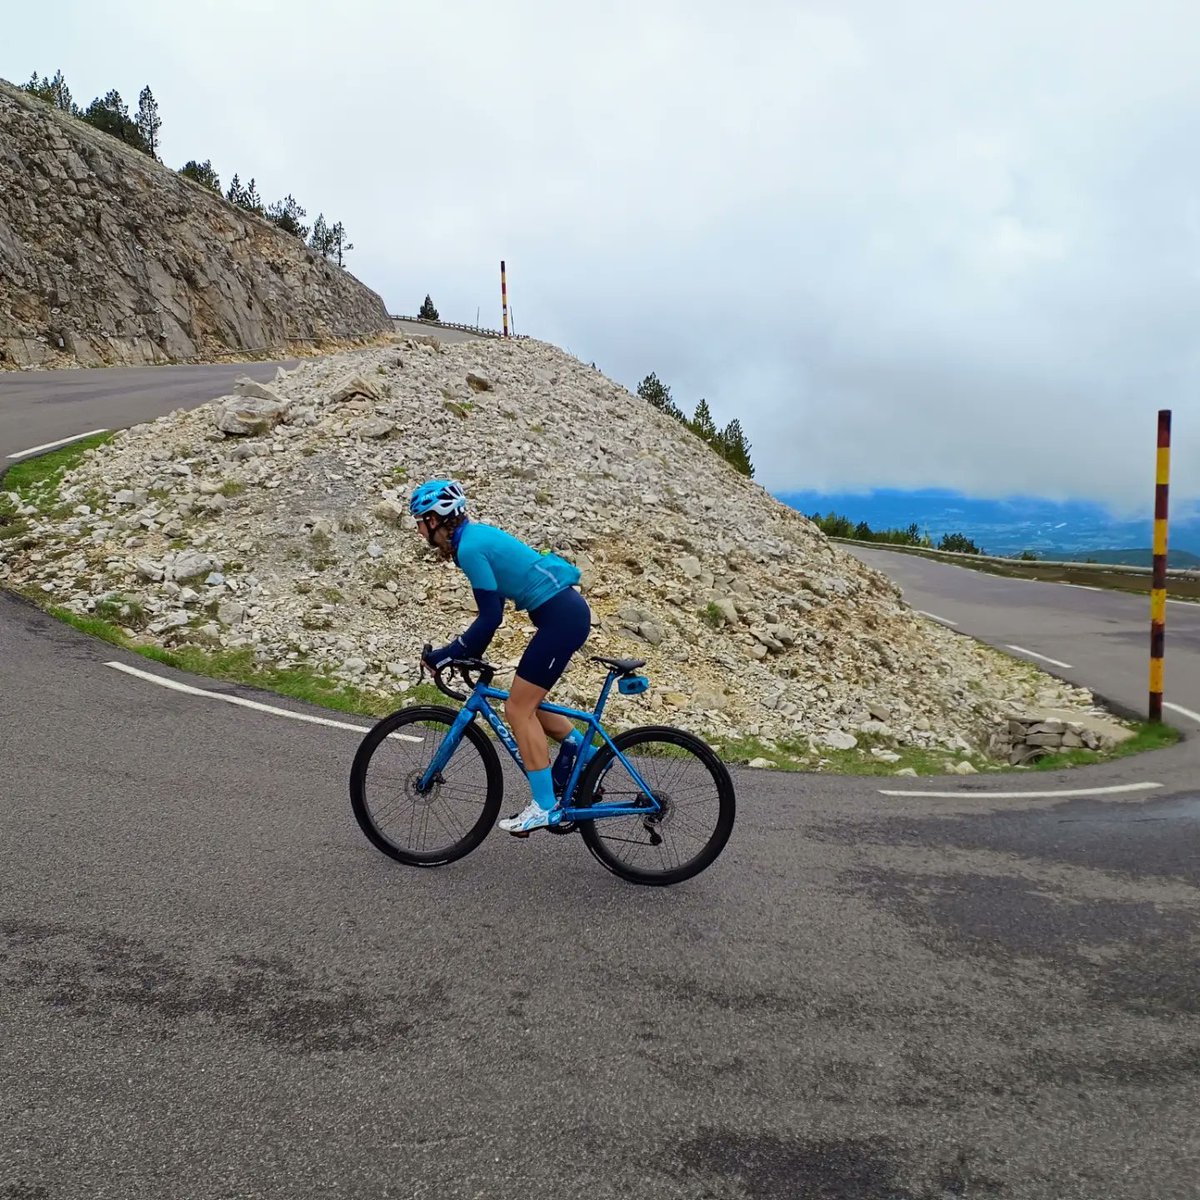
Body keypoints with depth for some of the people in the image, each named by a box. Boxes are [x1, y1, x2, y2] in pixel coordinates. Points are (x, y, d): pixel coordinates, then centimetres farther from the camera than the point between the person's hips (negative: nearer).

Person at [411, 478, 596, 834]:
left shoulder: (470, 547, -15)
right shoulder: (477, 535, 14)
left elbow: (491, 617, -18)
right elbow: (492, 608, 20)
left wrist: (444, 655, -11)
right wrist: (465, 653, 19)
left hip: (561, 617, -10)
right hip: (568, 611, 10)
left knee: (518, 709, -4)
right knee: (525, 702, 18)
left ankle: (544, 806, 0)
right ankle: (585, 754, 24)